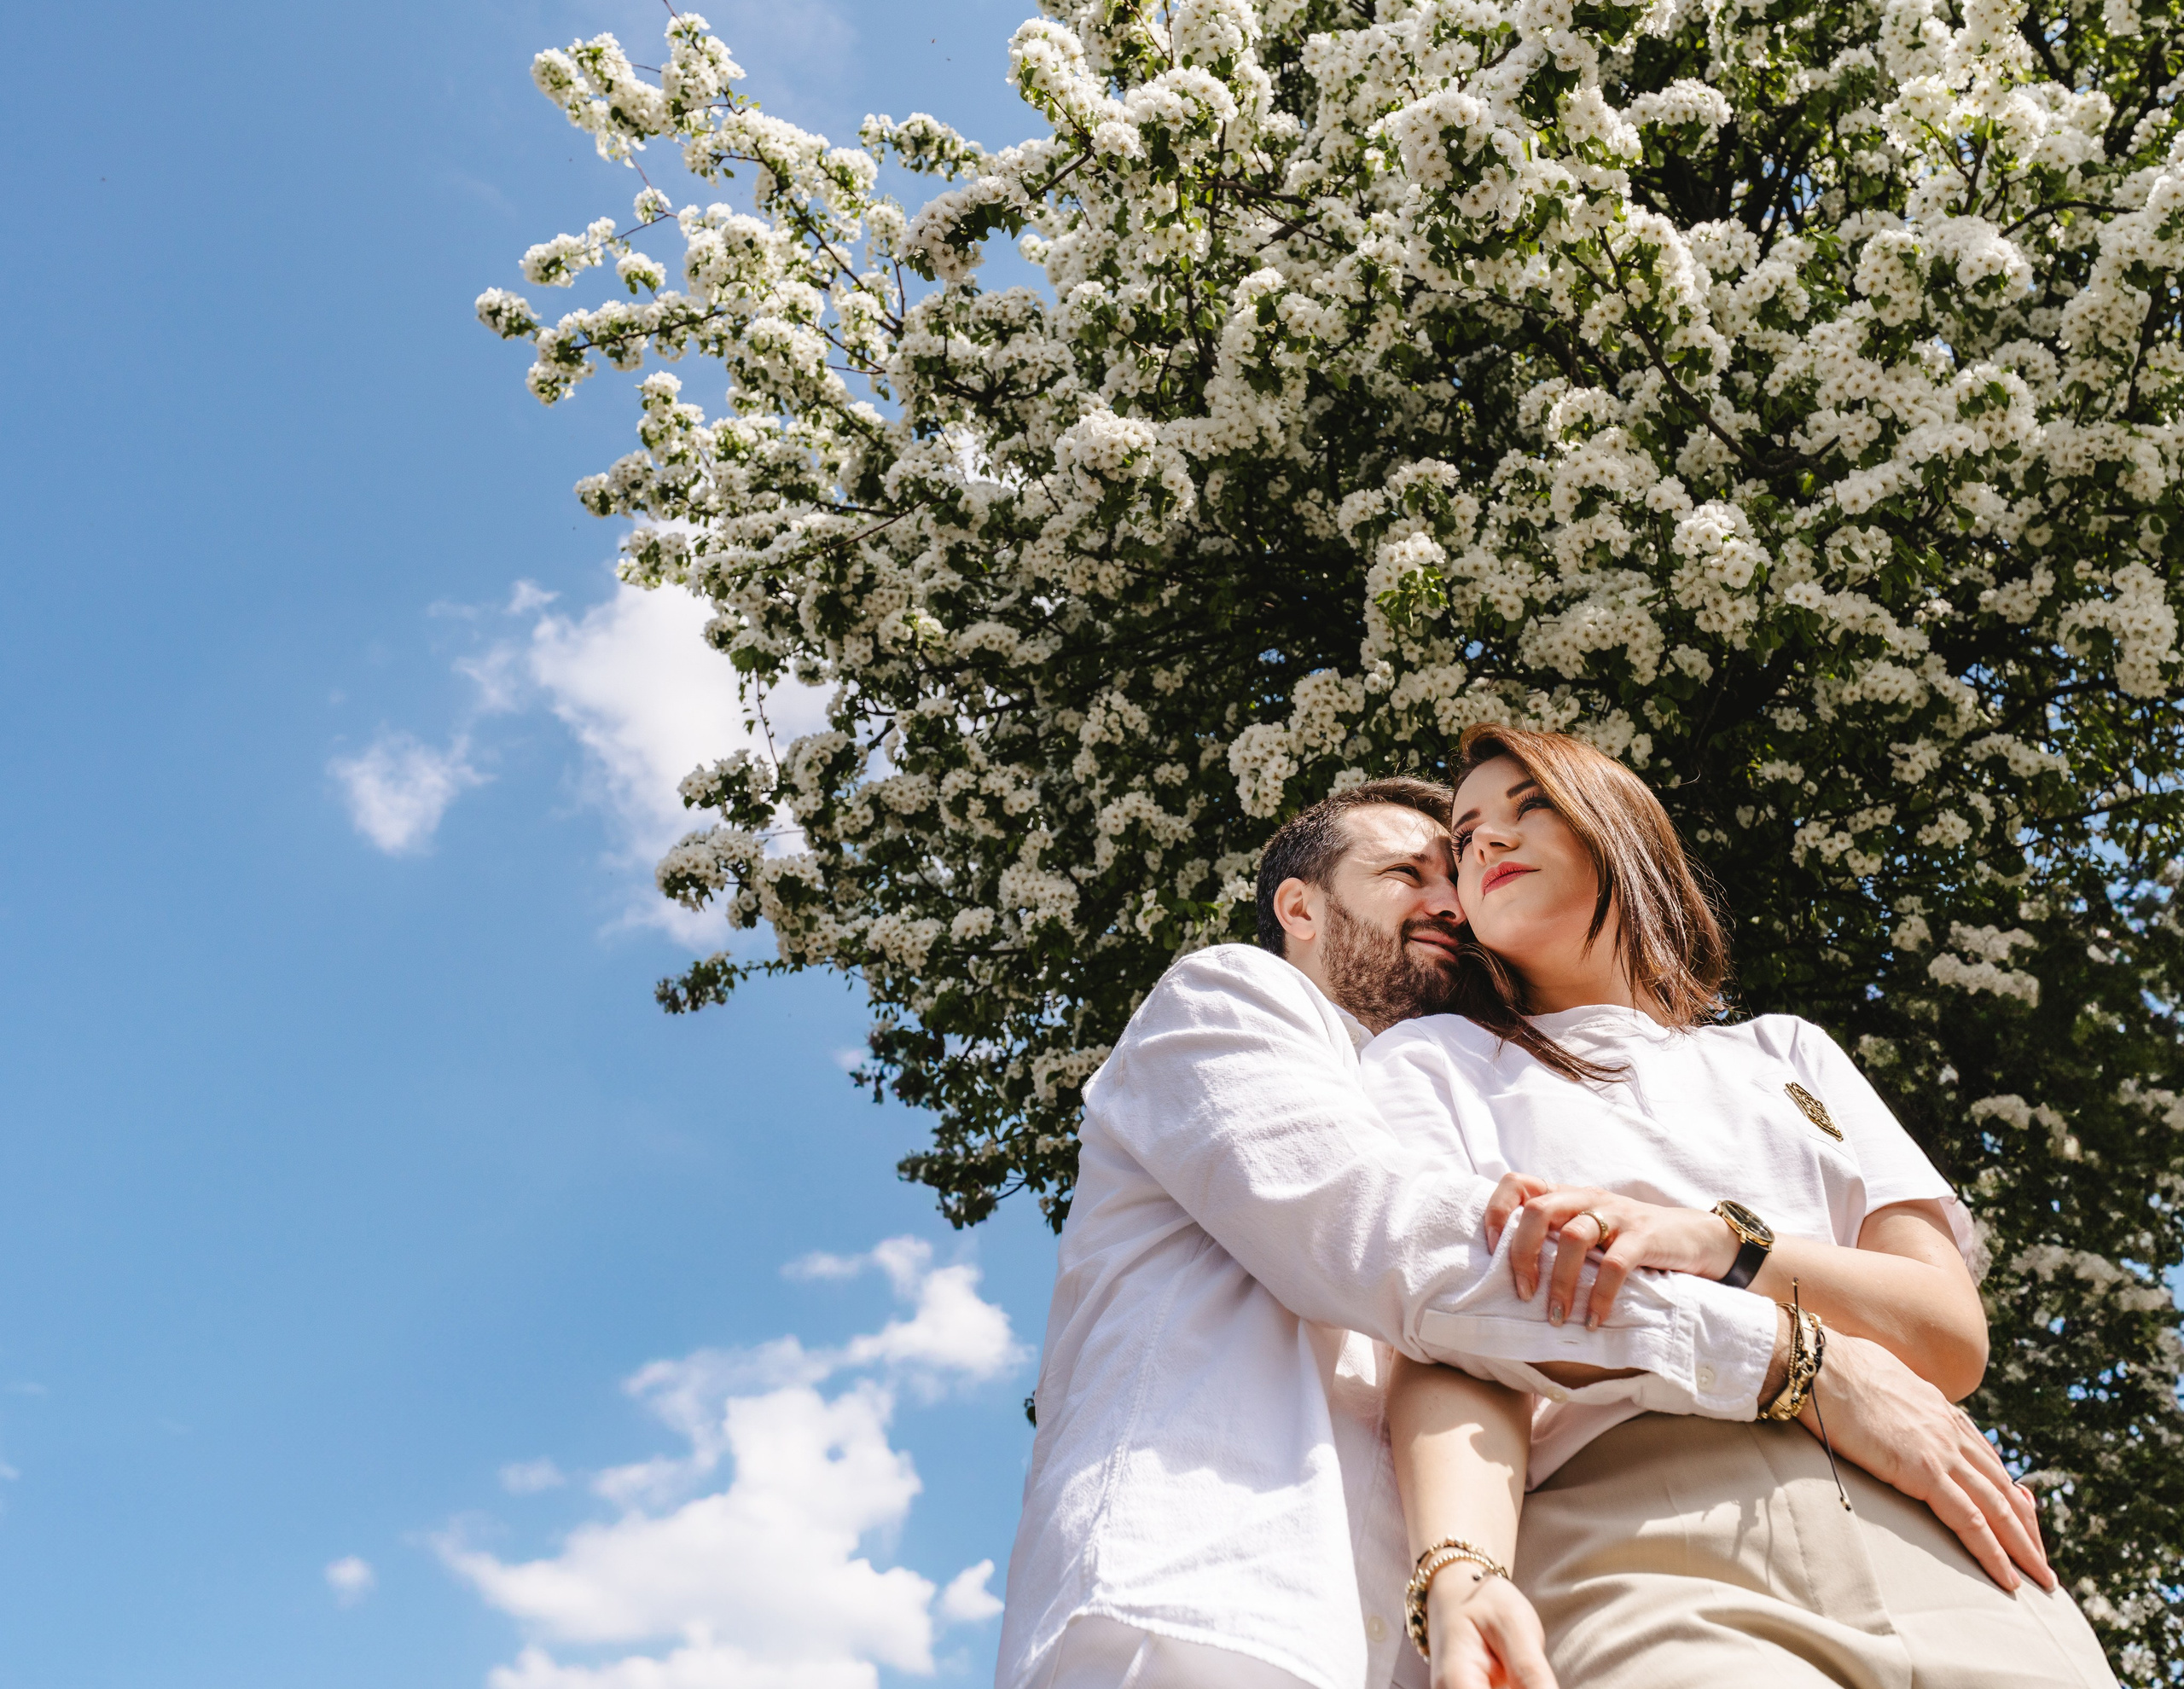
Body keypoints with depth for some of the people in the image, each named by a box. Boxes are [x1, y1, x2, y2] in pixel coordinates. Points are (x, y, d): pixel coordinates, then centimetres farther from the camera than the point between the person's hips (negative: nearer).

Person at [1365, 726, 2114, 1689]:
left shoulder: (1783, 1052, 27)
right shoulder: (1430, 1061, 18)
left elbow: (1953, 1335, 13)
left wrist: (1714, 1242, -5)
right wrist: (1463, 1581, -20)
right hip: (1645, 1550, -3)